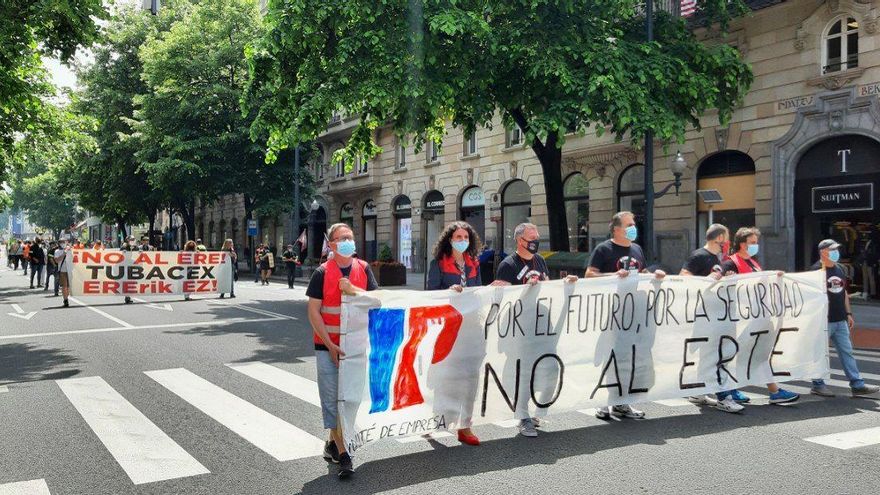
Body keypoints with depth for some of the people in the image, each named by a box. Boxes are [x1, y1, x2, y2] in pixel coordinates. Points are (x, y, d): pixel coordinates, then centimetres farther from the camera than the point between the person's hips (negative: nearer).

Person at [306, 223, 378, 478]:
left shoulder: (363, 269, 4)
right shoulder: (322, 273, -4)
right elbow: (313, 312, -6)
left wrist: (353, 290, -19)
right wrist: (330, 346, -12)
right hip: (327, 345, -3)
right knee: (332, 398, -3)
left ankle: (332, 443, 30)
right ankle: (342, 453, 3)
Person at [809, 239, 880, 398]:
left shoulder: (839, 270, 15)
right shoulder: (817, 270, -10)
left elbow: (844, 293, 21)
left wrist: (848, 313, 17)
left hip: (840, 320, 8)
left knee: (847, 352, 9)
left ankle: (857, 385, 12)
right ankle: (817, 385, 11)